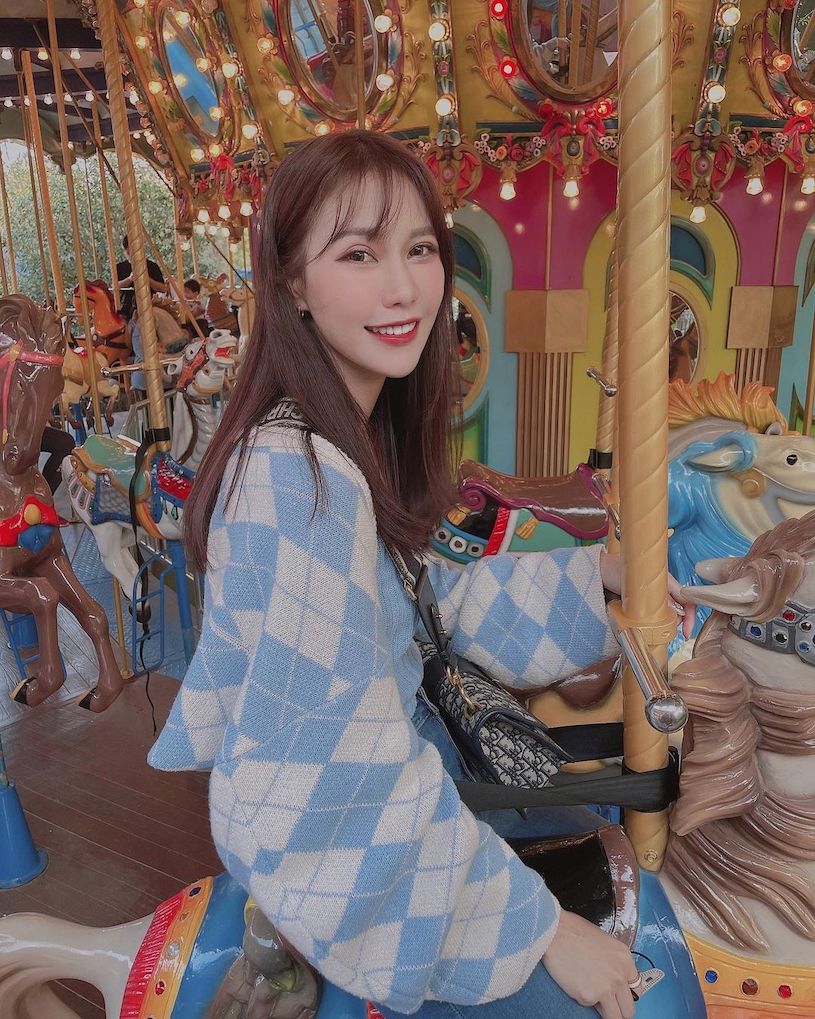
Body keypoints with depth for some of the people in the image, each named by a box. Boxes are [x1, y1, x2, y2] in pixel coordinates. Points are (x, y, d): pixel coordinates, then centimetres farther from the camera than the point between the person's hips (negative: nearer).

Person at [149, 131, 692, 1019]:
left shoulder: (364, 432, -3)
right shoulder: (300, 478, -32)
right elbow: (351, 766, -30)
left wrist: (594, 574, 1)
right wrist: (537, 923, -20)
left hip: (383, 755, 9)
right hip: (330, 842, -9)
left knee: (589, 817, 25)